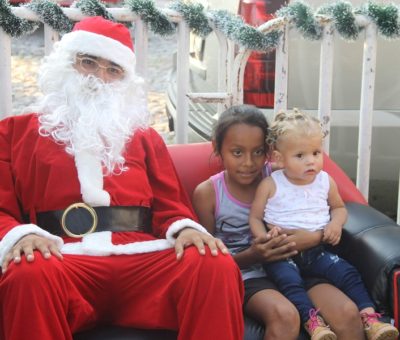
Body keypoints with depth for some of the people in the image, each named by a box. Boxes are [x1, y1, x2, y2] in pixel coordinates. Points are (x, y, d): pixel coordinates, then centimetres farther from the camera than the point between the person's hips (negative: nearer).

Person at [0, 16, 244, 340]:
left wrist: (185, 228, -6)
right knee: (29, 275, -39)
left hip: (140, 257, 2)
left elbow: (171, 205, 19)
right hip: (63, 260, -2)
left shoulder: (144, 136, 28)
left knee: (217, 267, -29)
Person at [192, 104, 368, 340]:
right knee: (285, 316, -34)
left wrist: (315, 238, -18)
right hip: (245, 276, -2)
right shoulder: (207, 193, -3)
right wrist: (251, 256, -18)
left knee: (347, 313, -25)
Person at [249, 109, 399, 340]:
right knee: (289, 281, -32)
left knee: (348, 273, -17)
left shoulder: (325, 182, 5)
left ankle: (370, 319, -18)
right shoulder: (270, 185, -4)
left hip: (317, 250, 3)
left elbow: (339, 207, 22)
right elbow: (255, 218, 1)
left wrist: (336, 224, -1)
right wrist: (265, 238, -19)